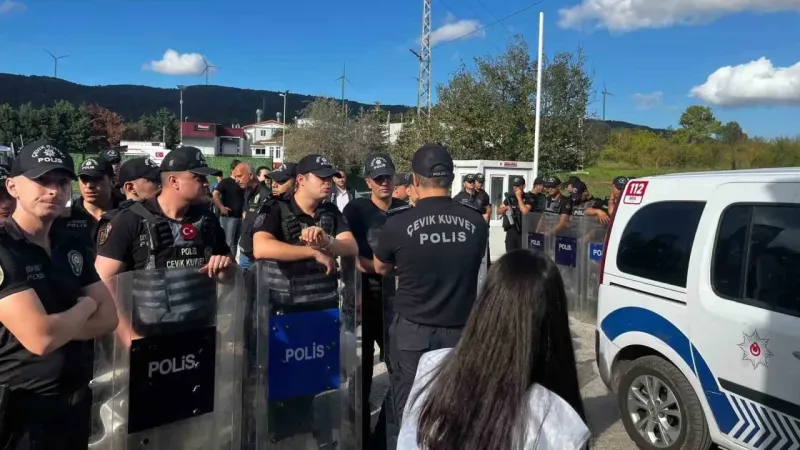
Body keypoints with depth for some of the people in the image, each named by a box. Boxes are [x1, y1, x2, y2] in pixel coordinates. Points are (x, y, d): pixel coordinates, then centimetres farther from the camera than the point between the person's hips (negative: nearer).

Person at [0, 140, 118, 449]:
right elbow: (40, 339, -27)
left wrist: (56, 327, -16)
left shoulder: (72, 247, 4)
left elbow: (108, 317, 1)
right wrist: (84, 306, -9)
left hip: (77, 398, 6)